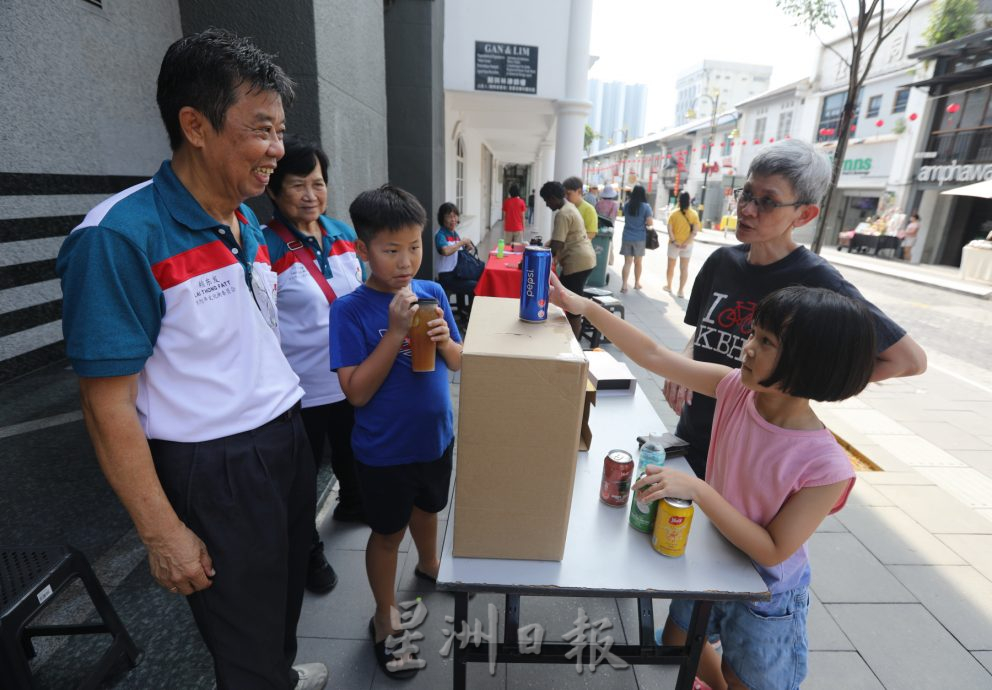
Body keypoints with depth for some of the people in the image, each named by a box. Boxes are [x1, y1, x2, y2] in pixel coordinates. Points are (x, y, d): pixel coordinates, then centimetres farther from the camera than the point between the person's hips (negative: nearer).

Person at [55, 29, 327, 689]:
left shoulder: (251, 225, 5)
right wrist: (164, 535, -13)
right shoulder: (121, 237, -19)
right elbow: (109, 406, -17)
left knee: (288, 589, 28)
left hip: (287, 437, 7)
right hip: (215, 469, -7)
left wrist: (292, 422, 12)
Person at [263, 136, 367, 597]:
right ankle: (309, 552, 39)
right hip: (301, 388, -6)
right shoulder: (266, 248, -18)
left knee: (352, 451, 28)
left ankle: (351, 504, 56)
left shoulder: (343, 235, 2)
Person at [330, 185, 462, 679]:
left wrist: (444, 340, -21)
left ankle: (428, 564, 59)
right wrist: (396, 331, -29)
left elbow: (457, 364, 1)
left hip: (436, 436, 5)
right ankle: (385, 616, 42)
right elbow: (356, 392, -22)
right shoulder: (350, 310, -19)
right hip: (384, 451, -4)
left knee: (427, 508, 28)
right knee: (388, 532, 16)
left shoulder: (433, 293, -6)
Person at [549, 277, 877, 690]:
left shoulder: (826, 468, -32)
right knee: (677, 646, 28)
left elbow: (772, 552, -25)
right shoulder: (737, 389, -21)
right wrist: (578, 304, -25)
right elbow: (653, 356, -20)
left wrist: (697, 490, -36)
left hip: (765, 591, -5)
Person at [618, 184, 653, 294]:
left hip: (627, 237, 2)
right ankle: (637, 283, 26)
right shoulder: (646, 206, -10)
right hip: (640, 238, -2)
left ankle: (624, 285, -8)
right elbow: (650, 223, -13)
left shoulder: (626, 205, 1)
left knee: (627, 262, 2)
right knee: (638, 262, 14)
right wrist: (645, 223, 6)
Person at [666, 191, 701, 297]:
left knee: (671, 266, 16)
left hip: (674, 243, -1)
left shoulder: (674, 214, -8)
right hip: (687, 245, 1)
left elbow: (669, 230, -15)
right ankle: (681, 290, 7)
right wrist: (686, 242, -12)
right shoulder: (694, 215, -4)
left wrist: (674, 241, -17)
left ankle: (669, 286, 30)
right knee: (684, 268, 7)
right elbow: (695, 231, -10)